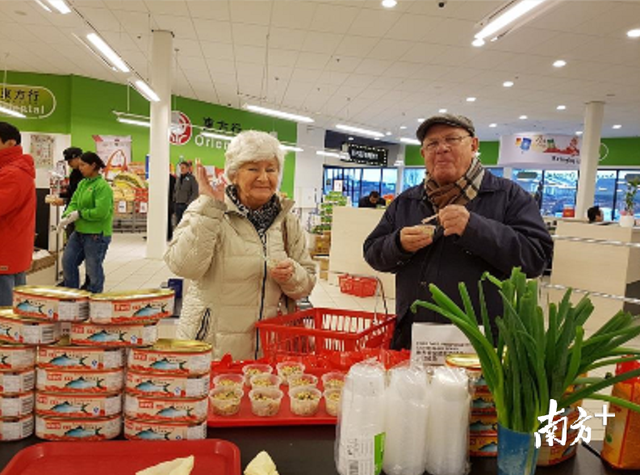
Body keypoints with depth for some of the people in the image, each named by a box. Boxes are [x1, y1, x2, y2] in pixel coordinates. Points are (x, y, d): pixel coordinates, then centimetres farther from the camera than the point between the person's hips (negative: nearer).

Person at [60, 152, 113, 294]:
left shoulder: (103, 186, -16)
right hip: (79, 232, 8)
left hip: (97, 234, -8)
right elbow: (74, 202, 8)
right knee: (67, 261, 13)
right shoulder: (82, 183, 10)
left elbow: (101, 212, -24)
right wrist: (67, 216, -11)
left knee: (93, 269, 3)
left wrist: (80, 214, -15)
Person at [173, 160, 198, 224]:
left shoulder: (191, 178, -5)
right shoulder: (178, 178, 13)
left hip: (186, 205, -6)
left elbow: (195, 192, -10)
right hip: (178, 204, 6)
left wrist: (189, 202, -15)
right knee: (178, 222, 9)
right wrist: (174, 199, 8)